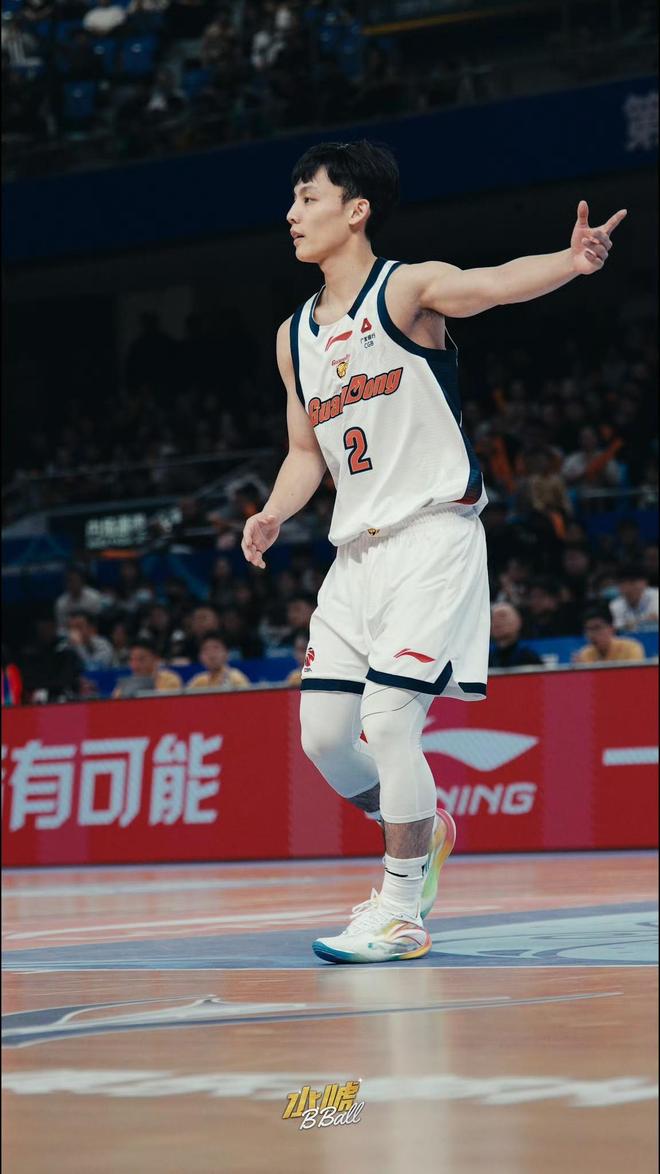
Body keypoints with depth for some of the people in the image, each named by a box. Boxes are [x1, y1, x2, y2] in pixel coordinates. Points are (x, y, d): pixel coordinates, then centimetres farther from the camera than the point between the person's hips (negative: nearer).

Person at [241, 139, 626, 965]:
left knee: (387, 720, -14)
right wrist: (275, 513, 0)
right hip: (356, 550, 7)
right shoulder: (294, 336, 13)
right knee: (322, 733, 4)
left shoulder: (408, 290, -7)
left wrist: (569, 263, -50)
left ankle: (401, 912, -2)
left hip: (432, 534, -7)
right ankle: (421, 834, 31)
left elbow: (494, 283, -28)